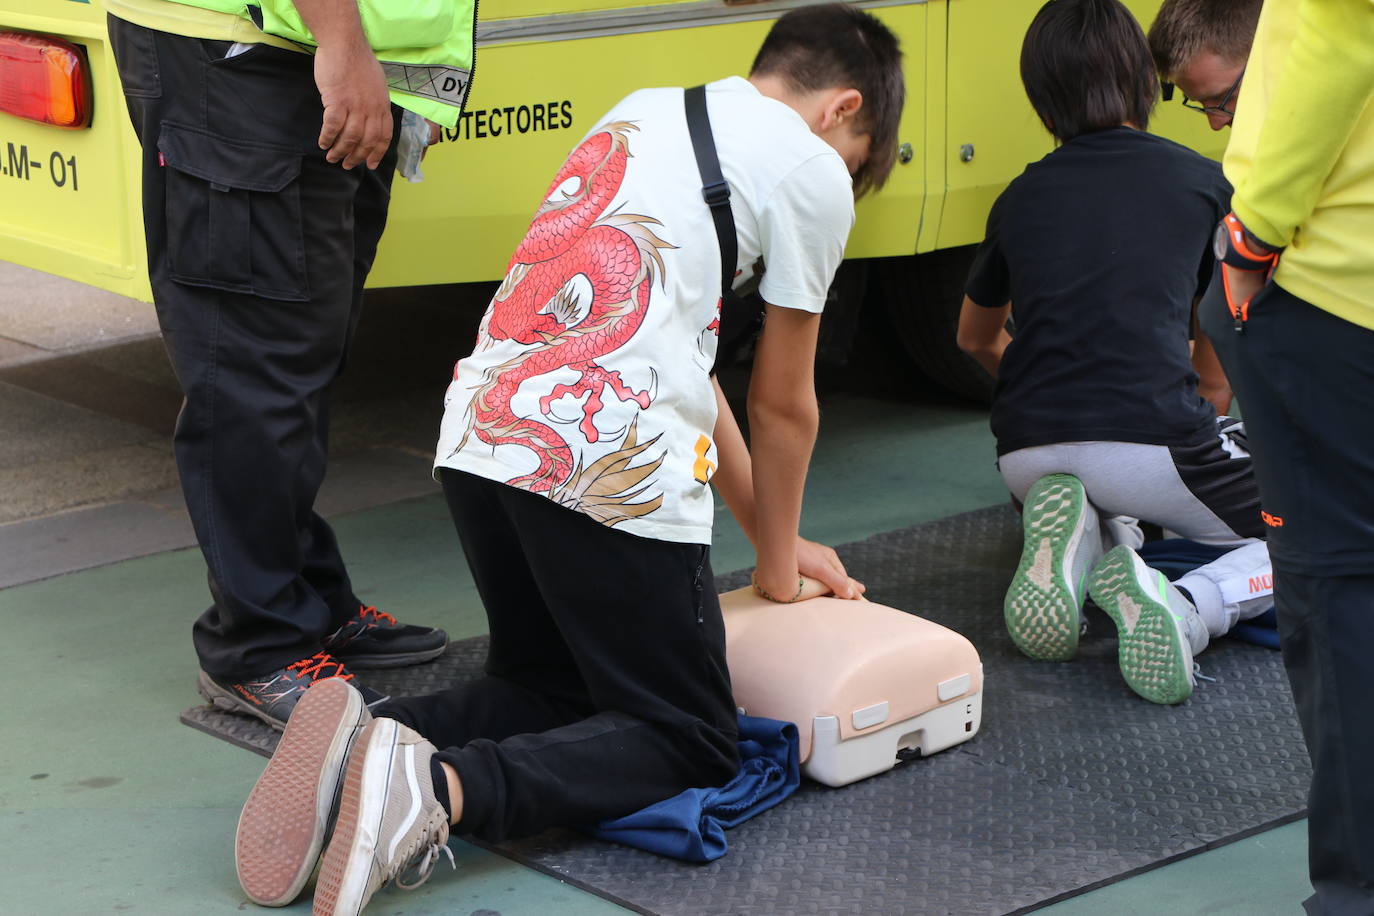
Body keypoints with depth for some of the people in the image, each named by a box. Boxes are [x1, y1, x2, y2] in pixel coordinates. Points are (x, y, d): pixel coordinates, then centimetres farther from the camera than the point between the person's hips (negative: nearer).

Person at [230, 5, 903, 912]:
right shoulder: (810, 172, 5)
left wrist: (772, 539, 37)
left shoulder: (638, 114, 27)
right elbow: (782, 405, 12)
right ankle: (444, 788, -21)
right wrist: (779, 566, 29)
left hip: (478, 435, 7)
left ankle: (366, 743, -4)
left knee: (547, 688, 27)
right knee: (691, 743, 7)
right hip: (610, 467, -7)